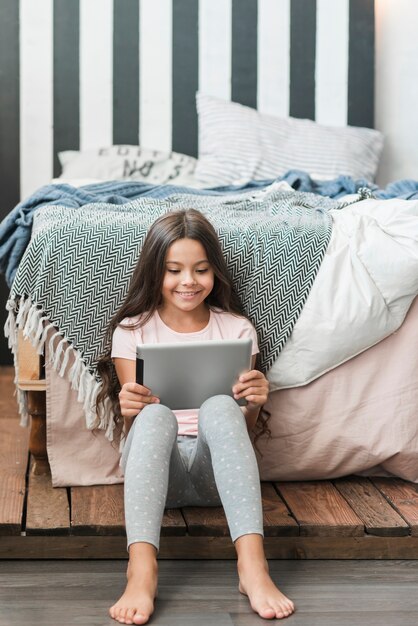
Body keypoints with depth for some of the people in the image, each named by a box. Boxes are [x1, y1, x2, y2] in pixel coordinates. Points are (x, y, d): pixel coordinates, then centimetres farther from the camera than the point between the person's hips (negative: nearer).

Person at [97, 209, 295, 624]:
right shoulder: (132, 330, 8)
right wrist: (131, 413, -22)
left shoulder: (237, 329, 10)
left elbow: (242, 430, 7)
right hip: (156, 466, 0)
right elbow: (133, 428, 2)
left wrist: (253, 406, -16)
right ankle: (141, 571, -52)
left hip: (214, 468, 0)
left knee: (220, 407, -33)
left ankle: (252, 563, -47)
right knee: (155, 416, -34)